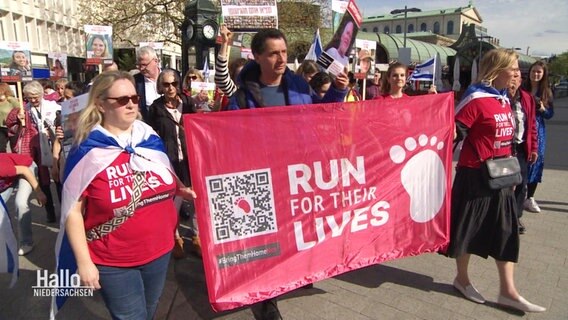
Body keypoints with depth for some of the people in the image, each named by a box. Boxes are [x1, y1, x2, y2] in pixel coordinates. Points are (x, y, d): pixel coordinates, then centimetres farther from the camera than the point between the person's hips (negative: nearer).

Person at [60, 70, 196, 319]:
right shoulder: (87, 152, -14)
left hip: (159, 251, 5)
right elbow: (73, 209, -11)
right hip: (113, 261, -4)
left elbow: (168, 179, 13)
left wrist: (184, 190, -8)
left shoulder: (151, 139, -1)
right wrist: (84, 261, -12)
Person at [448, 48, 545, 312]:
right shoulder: (476, 99, -16)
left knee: (506, 230, 10)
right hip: (475, 175, -8)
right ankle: (462, 279, 26)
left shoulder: (504, 99, 11)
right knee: (469, 227, 6)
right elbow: (453, 132, -18)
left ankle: (508, 291, 21)